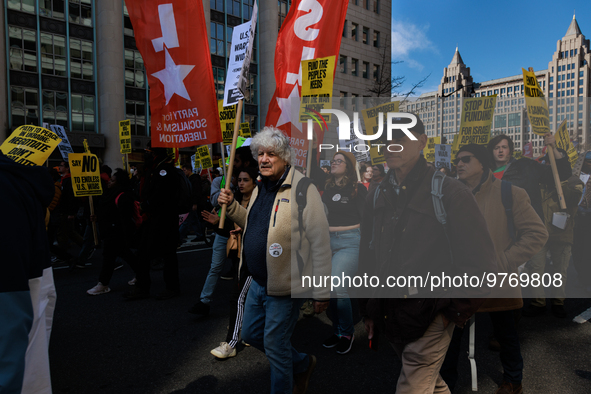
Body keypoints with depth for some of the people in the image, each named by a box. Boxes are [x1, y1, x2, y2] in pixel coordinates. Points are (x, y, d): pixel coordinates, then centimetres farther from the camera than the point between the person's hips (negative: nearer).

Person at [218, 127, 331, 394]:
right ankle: (303, 364, 42)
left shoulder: (302, 188, -19)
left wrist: (322, 292, -19)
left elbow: (320, 243, -21)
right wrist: (231, 206, 6)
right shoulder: (261, 187, 8)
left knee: (275, 346, 6)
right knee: (250, 334, 22)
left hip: (285, 285, -9)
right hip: (258, 282, 9)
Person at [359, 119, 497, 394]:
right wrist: (368, 310, 13)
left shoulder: (449, 193, -12)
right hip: (389, 317, 6)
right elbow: (367, 259, 13)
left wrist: (458, 311, -6)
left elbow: (481, 261, -8)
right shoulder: (377, 197, 4)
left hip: (431, 318, -5)